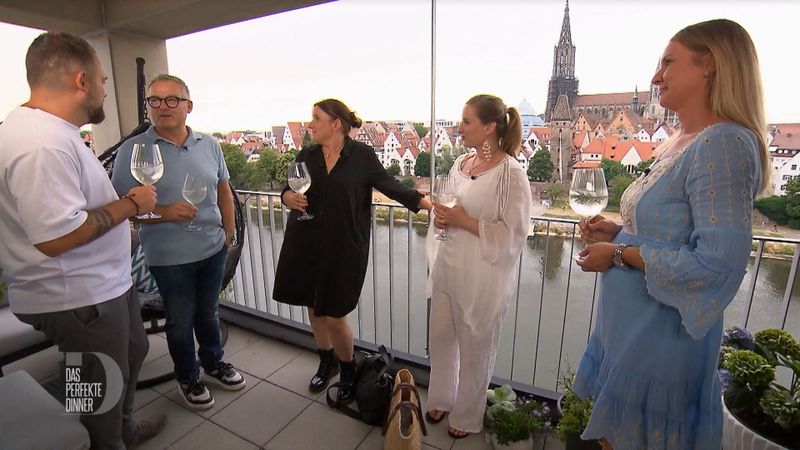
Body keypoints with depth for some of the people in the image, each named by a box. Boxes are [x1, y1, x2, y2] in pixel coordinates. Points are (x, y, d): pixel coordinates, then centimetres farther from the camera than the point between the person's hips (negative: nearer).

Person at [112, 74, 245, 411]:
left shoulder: (209, 144, 2)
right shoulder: (133, 150, -9)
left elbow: (223, 191, 10)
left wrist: (228, 231, 7)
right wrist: (165, 212, -25)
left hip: (213, 249, 4)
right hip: (169, 257, -3)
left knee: (208, 312, 21)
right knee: (180, 320, 14)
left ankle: (213, 363, 44)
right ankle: (188, 378, 37)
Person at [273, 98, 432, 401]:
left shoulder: (362, 155, -5)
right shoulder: (306, 155, 6)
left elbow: (390, 185, -4)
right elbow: (289, 188, 13)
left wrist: (430, 204, -13)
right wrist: (288, 197, -11)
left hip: (344, 247, -4)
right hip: (306, 245, 5)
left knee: (334, 317, 0)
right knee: (314, 309, 15)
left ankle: (348, 371, 30)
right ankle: (327, 362, 42)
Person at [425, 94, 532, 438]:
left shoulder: (511, 174, -15)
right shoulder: (460, 164, 6)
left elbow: (513, 236, -17)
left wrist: (464, 221, -19)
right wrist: (441, 216, -3)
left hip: (482, 276, -6)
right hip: (447, 267, 7)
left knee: (474, 349, 13)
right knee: (440, 338, 19)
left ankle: (467, 416, 39)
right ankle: (441, 399, 46)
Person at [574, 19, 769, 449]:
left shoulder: (723, 143, -20)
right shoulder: (677, 144, 8)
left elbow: (718, 263, -26)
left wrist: (619, 254, -19)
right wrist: (618, 232, 3)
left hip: (659, 331, -8)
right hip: (629, 322, 9)